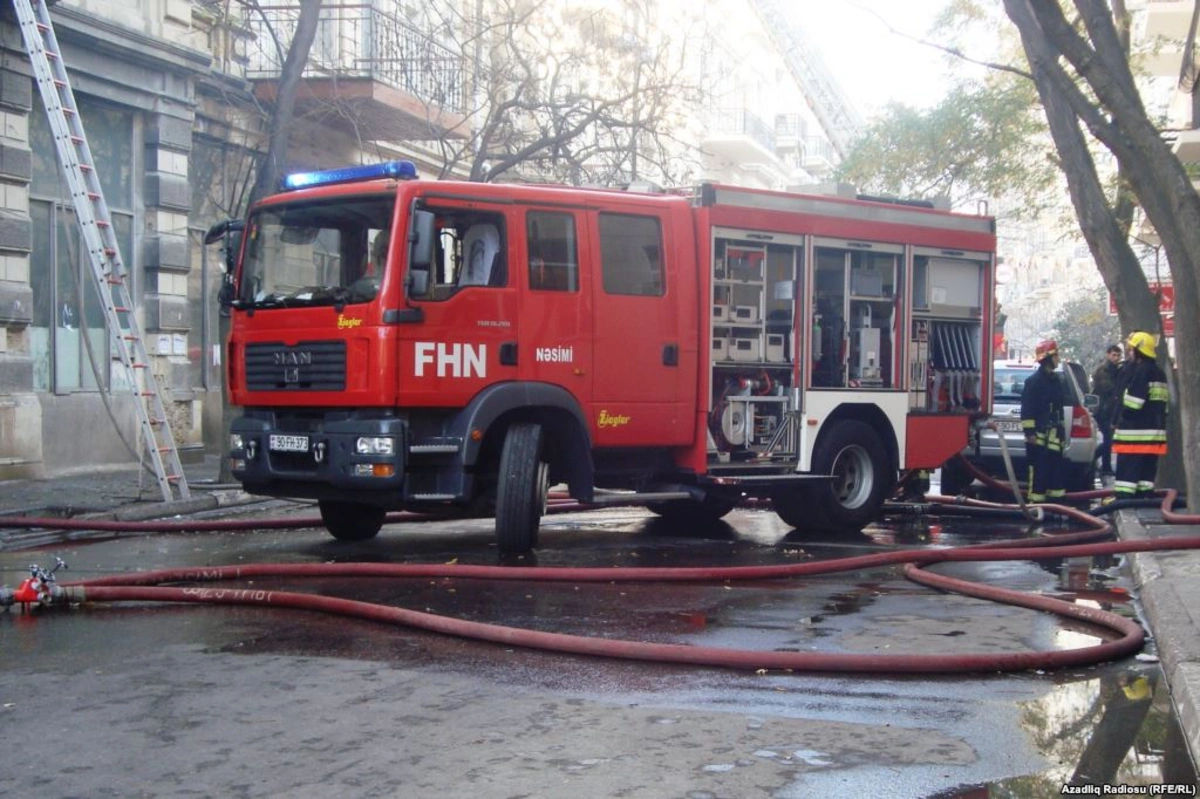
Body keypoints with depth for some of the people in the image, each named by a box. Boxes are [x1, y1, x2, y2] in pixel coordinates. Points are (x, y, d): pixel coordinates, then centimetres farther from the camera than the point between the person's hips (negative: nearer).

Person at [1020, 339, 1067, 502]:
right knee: (1039, 470, -8)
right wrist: (1029, 432, -17)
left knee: (1057, 469, 10)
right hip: (1039, 435, -8)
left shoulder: (1056, 380, 16)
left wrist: (1062, 431, 21)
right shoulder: (1034, 381, -10)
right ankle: (1036, 501, -5)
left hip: (1054, 434, 8)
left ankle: (1056, 498, 16)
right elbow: (1027, 409, -13)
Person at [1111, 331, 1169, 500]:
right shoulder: (1159, 372, 18)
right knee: (1147, 470, 11)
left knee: (1127, 471, -9)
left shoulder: (1140, 370, -13)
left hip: (1135, 431, -9)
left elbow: (1133, 401, -19)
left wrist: (1123, 417, -6)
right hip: (1155, 429, 10)